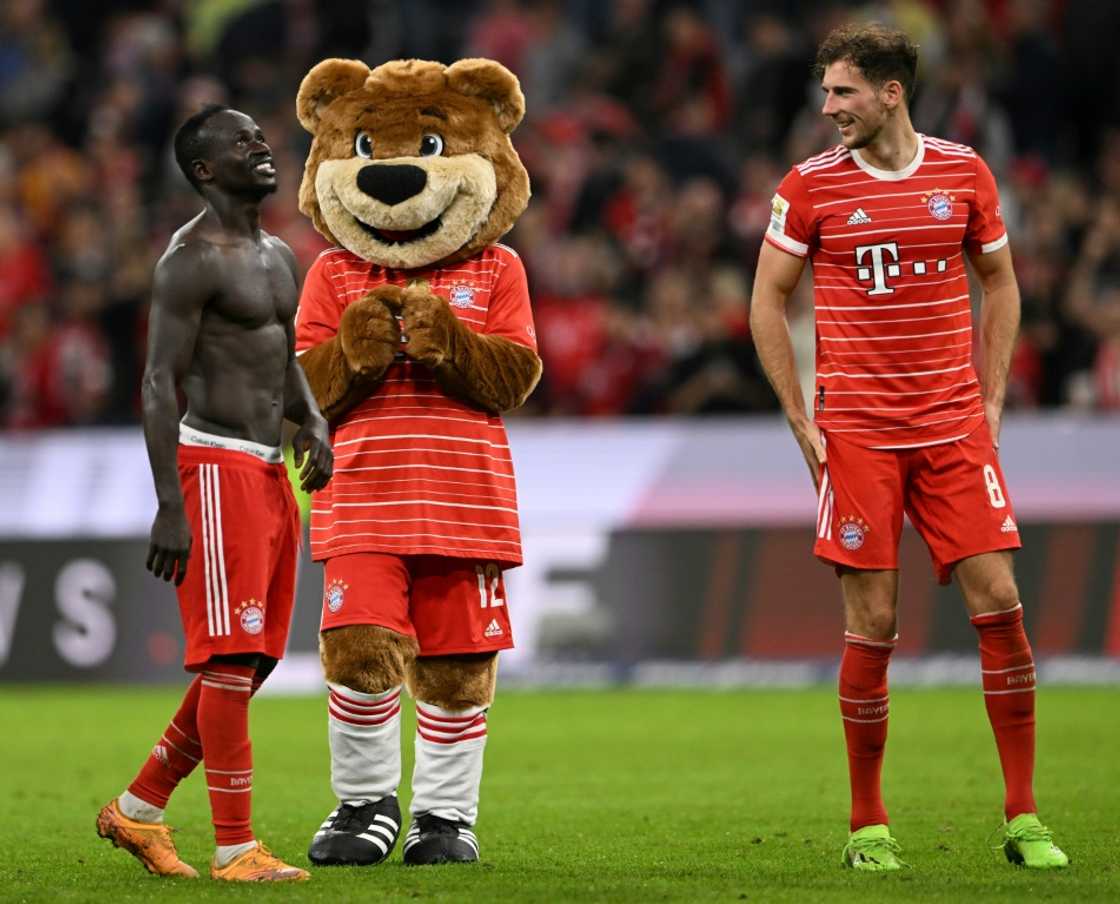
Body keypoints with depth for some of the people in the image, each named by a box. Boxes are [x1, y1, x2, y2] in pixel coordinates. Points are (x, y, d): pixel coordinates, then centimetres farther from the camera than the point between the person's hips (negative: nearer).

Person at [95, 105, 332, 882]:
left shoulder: (280, 258, 18)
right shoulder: (192, 259, -9)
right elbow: (160, 384, -14)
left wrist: (314, 424, 3)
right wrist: (169, 506, -19)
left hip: (270, 471, 9)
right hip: (216, 464, -9)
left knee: (251, 663, 10)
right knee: (231, 660, -10)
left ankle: (139, 810, 21)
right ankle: (236, 848, -9)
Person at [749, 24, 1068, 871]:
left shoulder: (965, 174, 4)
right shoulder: (811, 185, 0)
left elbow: (1000, 283, 16)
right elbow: (767, 301, 6)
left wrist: (991, 398, 8)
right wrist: (800, 419, 0)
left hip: (953, 425, 1)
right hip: (857, 432, -1)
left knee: (998, 601, -6)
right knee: (873, 622, -4)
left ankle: (1023, 818, 2)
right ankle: (868, 825, 8)